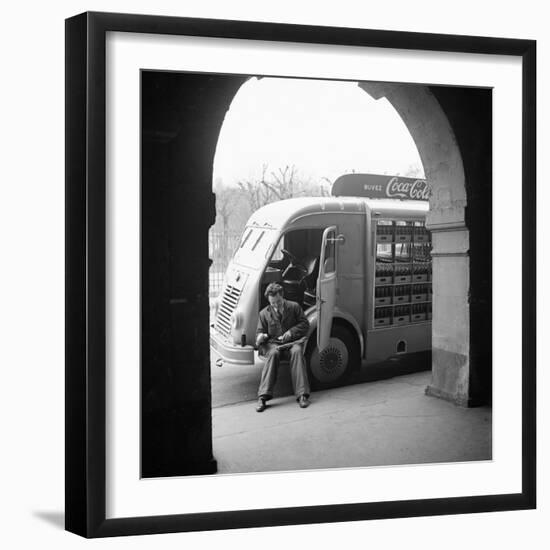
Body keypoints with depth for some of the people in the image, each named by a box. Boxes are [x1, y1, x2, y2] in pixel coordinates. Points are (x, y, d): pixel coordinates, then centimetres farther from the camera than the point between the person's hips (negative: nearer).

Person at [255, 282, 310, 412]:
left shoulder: (294, 307, 9)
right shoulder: (264, 313, 10)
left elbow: (305, 324, 7)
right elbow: (259, 332, 11)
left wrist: (291, 332, -10)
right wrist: (260, 337, -15)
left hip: (293, 342, 0)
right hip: (273, 344, 0)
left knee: (297, 352, -36)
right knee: (273, 353, -36)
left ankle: (302, 395, -40)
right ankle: (263, 397, -40)